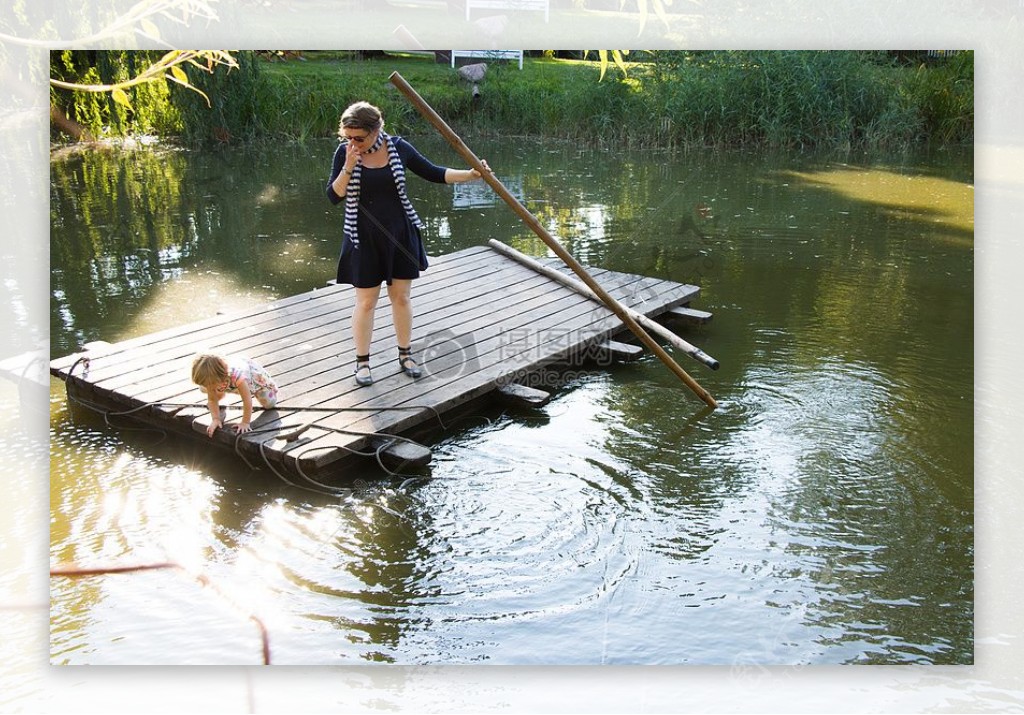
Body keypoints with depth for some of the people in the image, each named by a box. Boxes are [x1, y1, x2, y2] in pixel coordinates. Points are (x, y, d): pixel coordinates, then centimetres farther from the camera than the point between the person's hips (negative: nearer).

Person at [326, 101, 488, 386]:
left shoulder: (398, 147, -7)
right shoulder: (344, 152, -9)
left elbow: (433, 173, -1)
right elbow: (333, 196, -10)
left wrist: (471, 174, -10)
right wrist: (349, 167, -23)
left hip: (400, 233, 1)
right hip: (364, 238, -1)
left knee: (401, 297, 12)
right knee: (366, 301, 6)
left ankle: (405, 354, 28)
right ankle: (362, 360, 20)